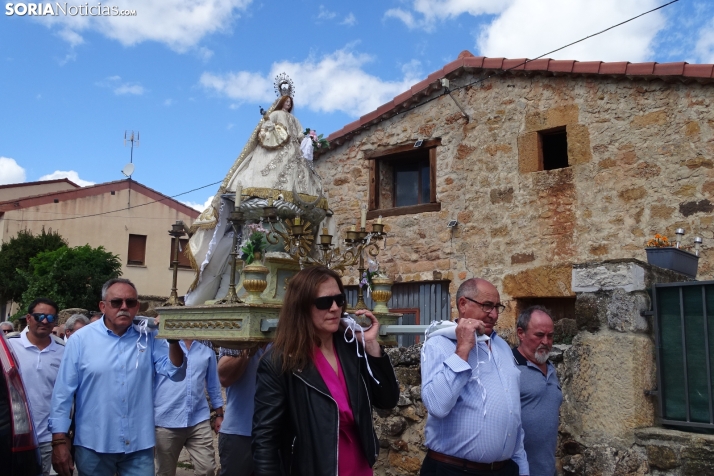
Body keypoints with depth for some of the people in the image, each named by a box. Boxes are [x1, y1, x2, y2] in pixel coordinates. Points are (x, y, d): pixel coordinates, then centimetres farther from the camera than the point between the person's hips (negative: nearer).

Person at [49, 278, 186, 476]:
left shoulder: (148, 338, 2)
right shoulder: (80, 339, -5)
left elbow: (175, 373, -3)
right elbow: (63, 392, -4)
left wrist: (173, 340, -19)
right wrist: (59, 441, -6)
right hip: (93, 445, -1)